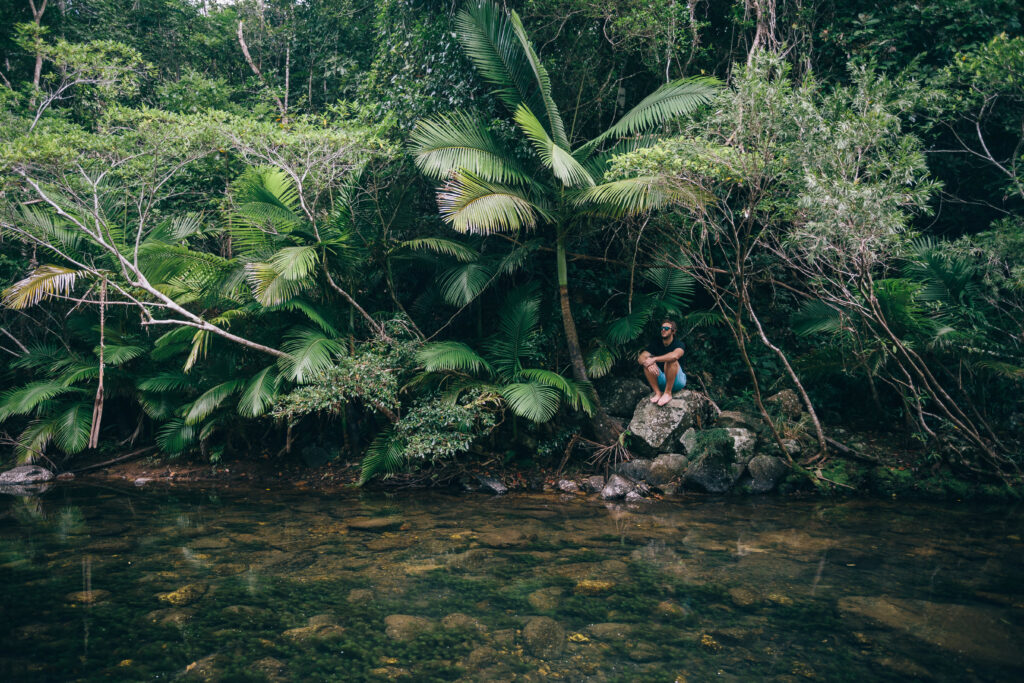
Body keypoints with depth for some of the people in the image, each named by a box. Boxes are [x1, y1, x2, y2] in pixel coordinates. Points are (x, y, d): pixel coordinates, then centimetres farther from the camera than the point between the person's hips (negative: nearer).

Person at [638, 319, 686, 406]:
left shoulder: (679, 344, -10)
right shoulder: (656, 344, 3)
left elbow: (675, 355, -36)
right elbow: (640, 358, -10)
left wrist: (654, 359, -36)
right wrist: (647, 363, -34)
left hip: (677, 380, -4)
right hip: (661, 381, 4)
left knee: (671, 361, -31)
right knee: (647, 363, -17)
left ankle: (668, 393, -25)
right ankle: (658, 393, -19)